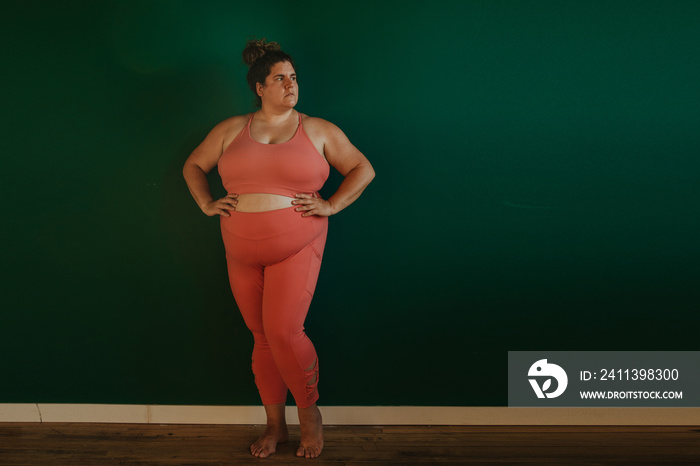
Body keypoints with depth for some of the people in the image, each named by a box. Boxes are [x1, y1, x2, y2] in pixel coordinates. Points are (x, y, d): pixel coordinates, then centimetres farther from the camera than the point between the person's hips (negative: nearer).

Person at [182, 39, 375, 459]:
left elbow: (363, 169, 6)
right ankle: (275, 426, 25)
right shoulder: (231, 130, 10)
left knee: (283, 332, -14)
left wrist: (331, 206, -5)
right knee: (262, 338, 9)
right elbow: (193, 165, 21)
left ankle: (310, 413, 12)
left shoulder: (318, 131, 4)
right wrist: (207, 203, 7)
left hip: (296, 249, -3)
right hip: (242, 254, 3)